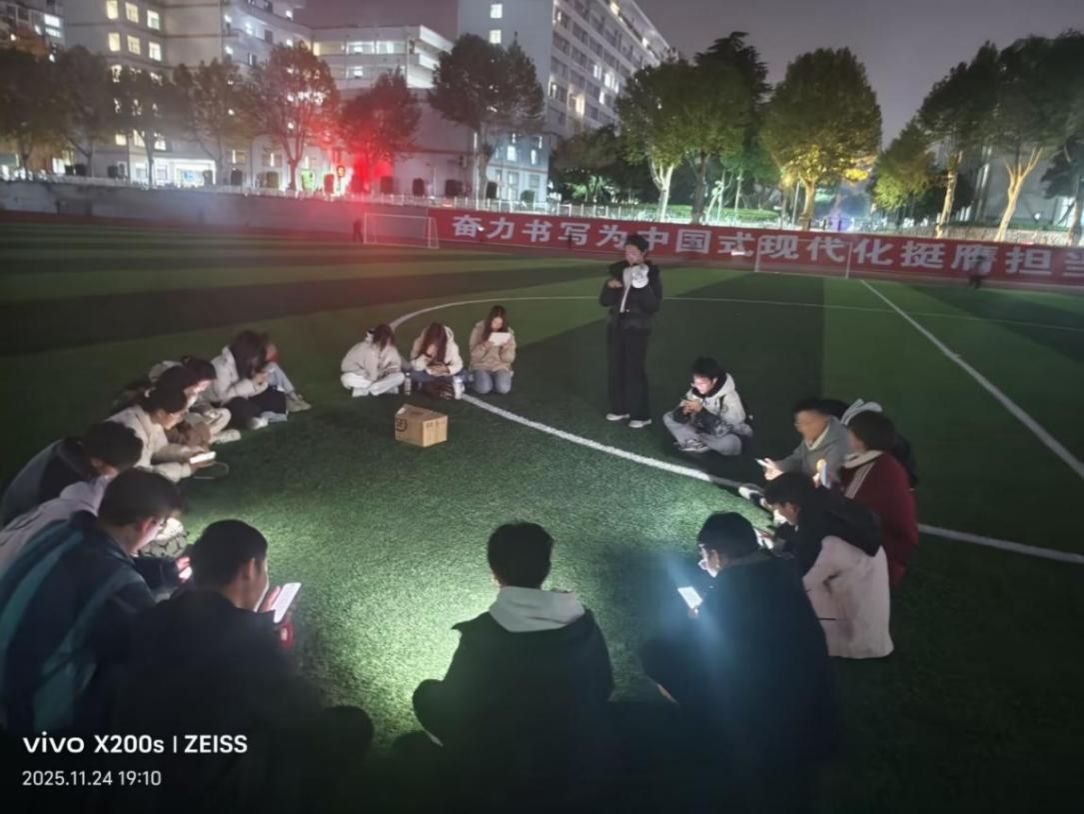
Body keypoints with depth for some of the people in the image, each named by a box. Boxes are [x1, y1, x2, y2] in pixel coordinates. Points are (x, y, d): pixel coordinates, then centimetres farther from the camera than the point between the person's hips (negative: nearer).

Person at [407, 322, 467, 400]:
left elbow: (458, 364, -18)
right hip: (427, 373, -1)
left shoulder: (450, 345, -27)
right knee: (413, 374, -31)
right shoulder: (419, 343, -28)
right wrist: (427, 354, -47)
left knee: (462, 376, -24)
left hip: (443, 373, 1)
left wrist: (446, 369, -38)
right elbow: (416, 366, -30)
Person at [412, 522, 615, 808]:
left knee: (427, 694, 14)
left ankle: (486, 792, 25)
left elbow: (451, 712, -10)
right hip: (584, 764, 4)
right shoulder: (584, 622, -11)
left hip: (506, 773, -4)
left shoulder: (480, 635, -23)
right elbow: (602, 690, 4)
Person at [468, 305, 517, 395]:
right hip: (481, 366, -1)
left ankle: (494, 379, 7)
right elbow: (474, 355, -8)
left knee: (503, 389, -27)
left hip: (500, 367, 1)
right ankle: (478, 378, 6)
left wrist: (505, 348, -24)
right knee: (483, 389, -29)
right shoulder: (479, 329, -8)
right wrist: (483, 347, -27)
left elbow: (510, 359, -4)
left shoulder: (508, 332, -4)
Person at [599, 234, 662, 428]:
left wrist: (644, 287, -28)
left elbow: (654, 307, -16)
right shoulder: (619, 271, 4)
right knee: (616, 368, 11)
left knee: (635, 371, -3)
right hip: (616, 326, 5)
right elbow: (604, 302, 5)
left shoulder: (651, 275, -9)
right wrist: (609, 286, -14)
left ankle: (641, 415, 7)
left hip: (637, 329, -5)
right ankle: (620, 408, 25)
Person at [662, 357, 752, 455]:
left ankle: (693, 442, -18)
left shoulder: (729, 397, -27)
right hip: (705, 431, 5)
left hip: (729, 436, -5)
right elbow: (677, 415, -11)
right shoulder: (694, 391, -12)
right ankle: (698, 444, -22)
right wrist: (684, 411, -34)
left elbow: (725, 430, -35)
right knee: (668, 417, -8)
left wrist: (701, 411, -40)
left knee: (731, 443, -43)